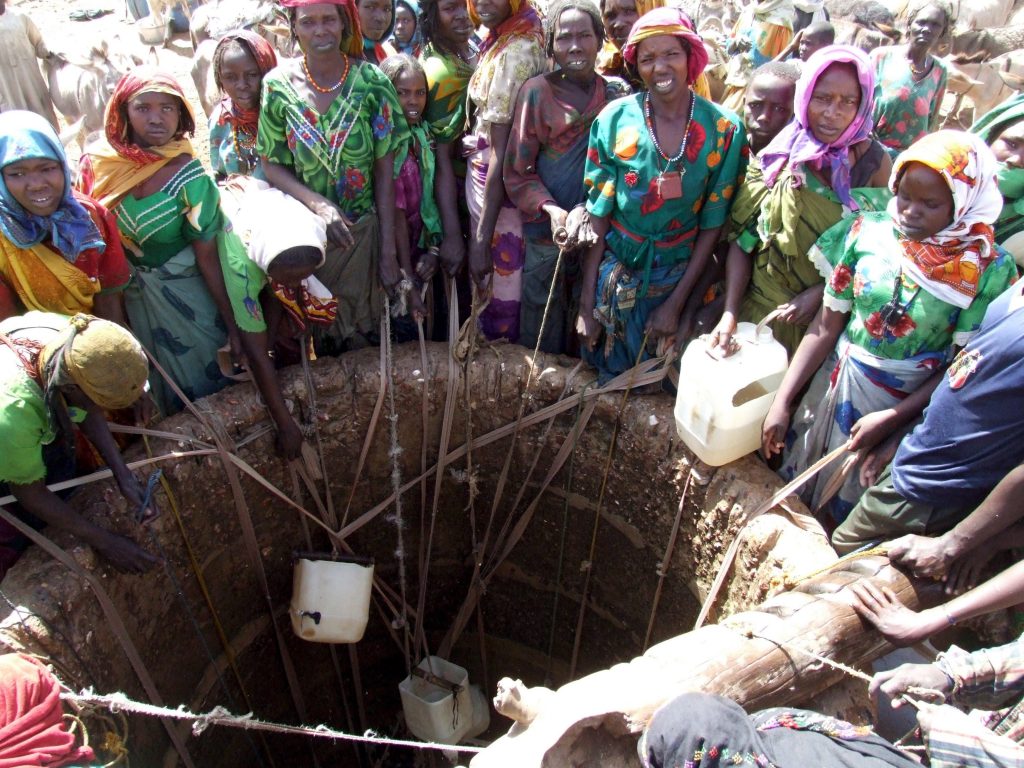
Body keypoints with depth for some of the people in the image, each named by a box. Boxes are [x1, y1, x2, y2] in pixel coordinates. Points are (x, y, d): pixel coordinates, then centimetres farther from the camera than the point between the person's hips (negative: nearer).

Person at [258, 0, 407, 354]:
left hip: (363, 229, -1)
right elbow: (272, 165, -3)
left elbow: (384, 170, -9)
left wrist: (389, 250, -10)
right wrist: (319, 204, -21)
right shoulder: (278, 84, -7)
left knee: (364, 324, 13)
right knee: (317, 322, 16)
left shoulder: (371, 82, -10)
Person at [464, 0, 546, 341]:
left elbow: (502, 154, -22)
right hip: (484, 175, 9)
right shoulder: (498, 42, 9)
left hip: (501, 187, -9)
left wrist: (482, 237, -22)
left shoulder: (514, 53, -18)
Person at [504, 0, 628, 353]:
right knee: (541, 341, 6)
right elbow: (517, 171, -5)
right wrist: (551, 209, -20)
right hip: (546, 233, -3)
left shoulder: (618, 93, 4)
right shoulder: (537, 91, -5)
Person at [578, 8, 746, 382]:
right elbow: (596, 217, -9)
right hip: (615, 271, 0)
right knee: (606, 376, 17)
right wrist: (587, 304, -10)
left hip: (679, 276, 0)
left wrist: (676, 303, -9)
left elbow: (712, 225, -6)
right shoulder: (615, 119, -10)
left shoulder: (725, 130, -10)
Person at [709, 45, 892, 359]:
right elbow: (742, 238, -9)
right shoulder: (778, 155, -9)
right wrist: (729, 313, -18)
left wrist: (820, 293, -17)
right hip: (762, 310, 0)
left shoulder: (875, 163, -9)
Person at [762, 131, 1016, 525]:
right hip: (835, 386, 2)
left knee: (853, 517, 13)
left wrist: (891, 418, -18)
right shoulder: (868, 232, -9)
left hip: (909, 406, -2)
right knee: (792, 494, 17)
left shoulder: (988, 269, -13)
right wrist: (783, 401, -8)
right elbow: (826, 326, -6)